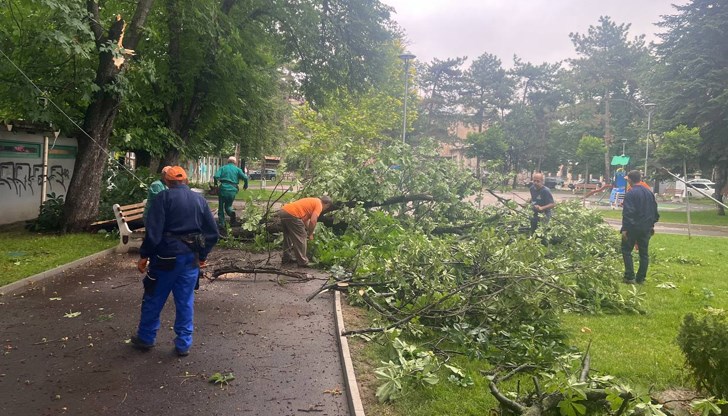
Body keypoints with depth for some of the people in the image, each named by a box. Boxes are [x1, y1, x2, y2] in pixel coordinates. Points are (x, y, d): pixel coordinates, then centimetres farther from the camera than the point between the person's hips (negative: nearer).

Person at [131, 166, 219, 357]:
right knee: (185, 302, 11)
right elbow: (213, 232, 7)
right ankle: (183, 344, 15)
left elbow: (154, 231, -14)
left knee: (153, 299, 13)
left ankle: (145, 338, 27)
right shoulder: (199, 199, 7)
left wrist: (144, 255, -6)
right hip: (191, 258, 4)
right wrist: (203, 255, 16)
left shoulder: (164, 197, -7)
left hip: (167, 256, -4)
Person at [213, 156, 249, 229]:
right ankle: (231, 212, -15)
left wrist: (216, 184, 12)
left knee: (221, 207, 11)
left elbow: (216, 176, -6)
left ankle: (221, 224, 7)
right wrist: (245, 185, 15)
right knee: (228, 206, 19)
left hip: (223, 189, -1)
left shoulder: (223, 168, 8)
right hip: (233, 191, 1)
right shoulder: (237, 169, 9)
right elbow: (245, 178, -3)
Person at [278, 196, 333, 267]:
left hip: (283, 211, 9)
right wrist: (310, 234, 3)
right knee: (301, 238, 4)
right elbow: (313, 221, -11)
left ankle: (287, 258, 35)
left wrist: (308, 231, 31)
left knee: (288, 237, 25)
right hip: (291, 214, -9)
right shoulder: (319, 205, 1)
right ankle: (303, 262, 11)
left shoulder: (312, 201, 27)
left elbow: (305, 219, 29)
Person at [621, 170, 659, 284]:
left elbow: (627, 212, -19)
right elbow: (654, 210, 14)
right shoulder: (649, 192, 8)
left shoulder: (630, 193, -14)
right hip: (646, 227, 6)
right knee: (644, 253, 11)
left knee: (626, 250, 5)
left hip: (632, 227, -6)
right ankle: (641, 278, 14)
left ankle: (630, 277, 0)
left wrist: (624, 228, -17)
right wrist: (652, 224, 22)